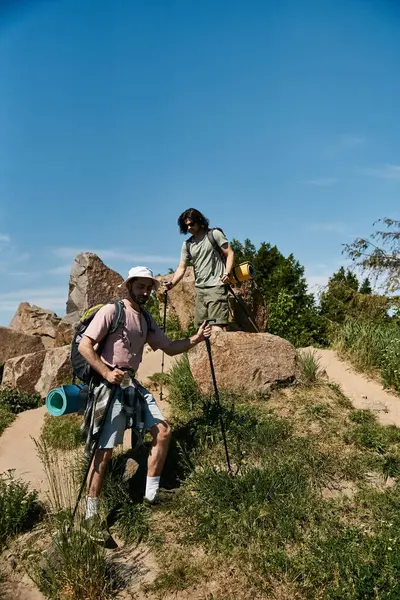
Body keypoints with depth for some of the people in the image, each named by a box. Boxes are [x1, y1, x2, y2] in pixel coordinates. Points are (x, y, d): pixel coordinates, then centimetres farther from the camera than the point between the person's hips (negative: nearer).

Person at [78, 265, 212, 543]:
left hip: (132, 384, 8)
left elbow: (169, 347, 14)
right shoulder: (111, 311, -10)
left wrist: (196, 338, 0)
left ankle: (151, 493, 17)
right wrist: (107, 372, -25)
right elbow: (84, 346, -16)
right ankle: (92, 514, 9)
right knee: (105, 450, -6)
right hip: (109, 386, -8)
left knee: (164, 430, 4)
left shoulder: (147, 320, 13)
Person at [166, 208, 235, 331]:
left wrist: (227, 273, -16)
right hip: (199, 289, 6)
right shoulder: (187, 244, 14)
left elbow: (230, 254, 0)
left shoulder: (214, 234, 2)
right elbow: (181, 268, 10)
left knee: (217, 325, -16)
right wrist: (172, 283, -9)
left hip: (216, 287, -6)